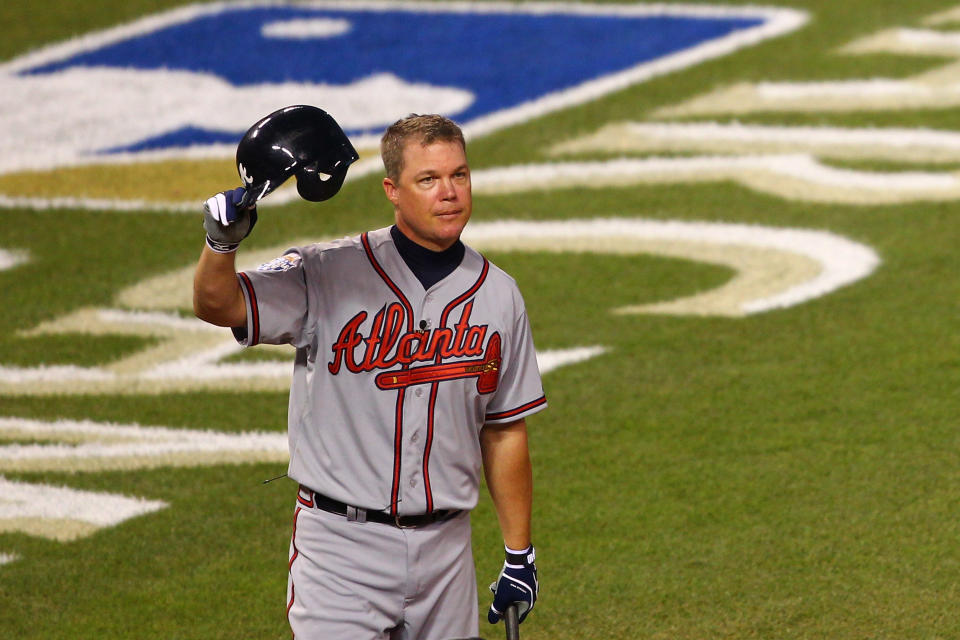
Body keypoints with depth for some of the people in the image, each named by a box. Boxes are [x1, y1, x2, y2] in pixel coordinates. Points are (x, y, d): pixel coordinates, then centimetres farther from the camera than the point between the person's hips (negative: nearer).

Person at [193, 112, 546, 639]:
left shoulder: (497, 295, 6)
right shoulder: (329, 275, -6)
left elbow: (505, 432, 13)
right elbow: (216, 304, -19)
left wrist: (520, 555, 13)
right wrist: (221, 241, -40)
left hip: (445, 550, 4)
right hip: (341, 542, -4)